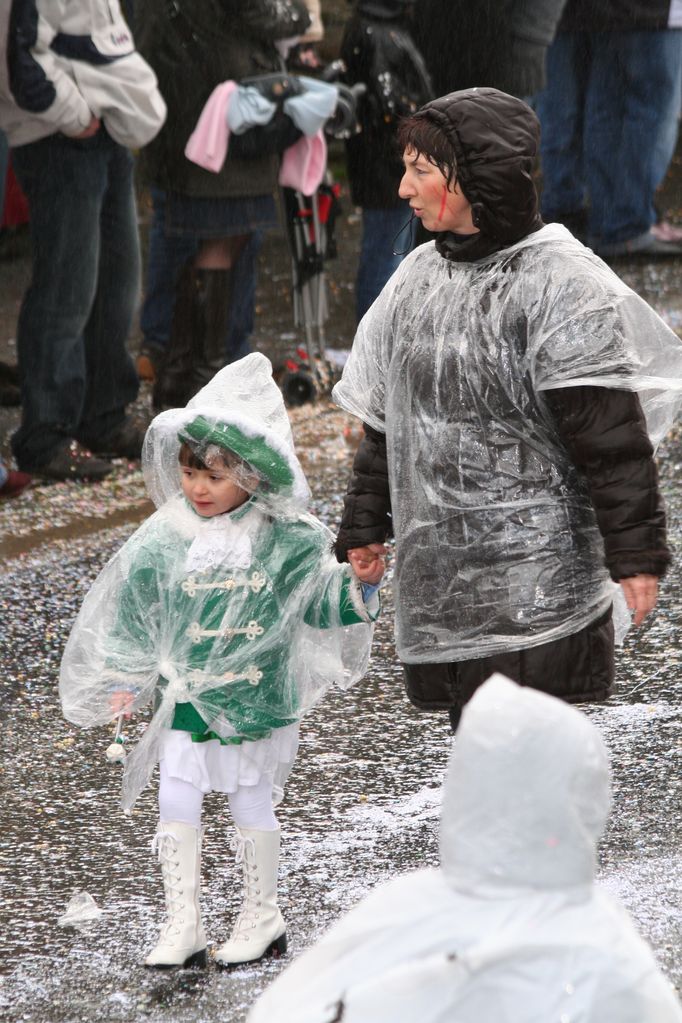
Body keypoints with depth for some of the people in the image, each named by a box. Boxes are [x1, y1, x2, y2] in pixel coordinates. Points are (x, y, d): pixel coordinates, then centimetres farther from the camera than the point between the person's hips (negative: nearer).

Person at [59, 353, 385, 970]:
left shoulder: (289, 541, -8)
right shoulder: (163, 543, -4)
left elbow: (320, 604, 0)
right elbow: (133, 613, 5)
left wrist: (360, 584, -18)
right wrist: (127, 681, 6)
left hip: (258, 701, -2)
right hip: (186, 701, 2)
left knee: (253, 806, 9)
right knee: (177, 807, 1)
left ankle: (263, 918, 25)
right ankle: (183, 926, 12)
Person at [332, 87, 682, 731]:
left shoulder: (560, 282, -10)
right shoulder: (419, 276, 12)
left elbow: (612, 435, -12)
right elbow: (384, 415, 21)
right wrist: (364, 528, 22)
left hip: (539, 575, -7)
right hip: (441, 569, 7)